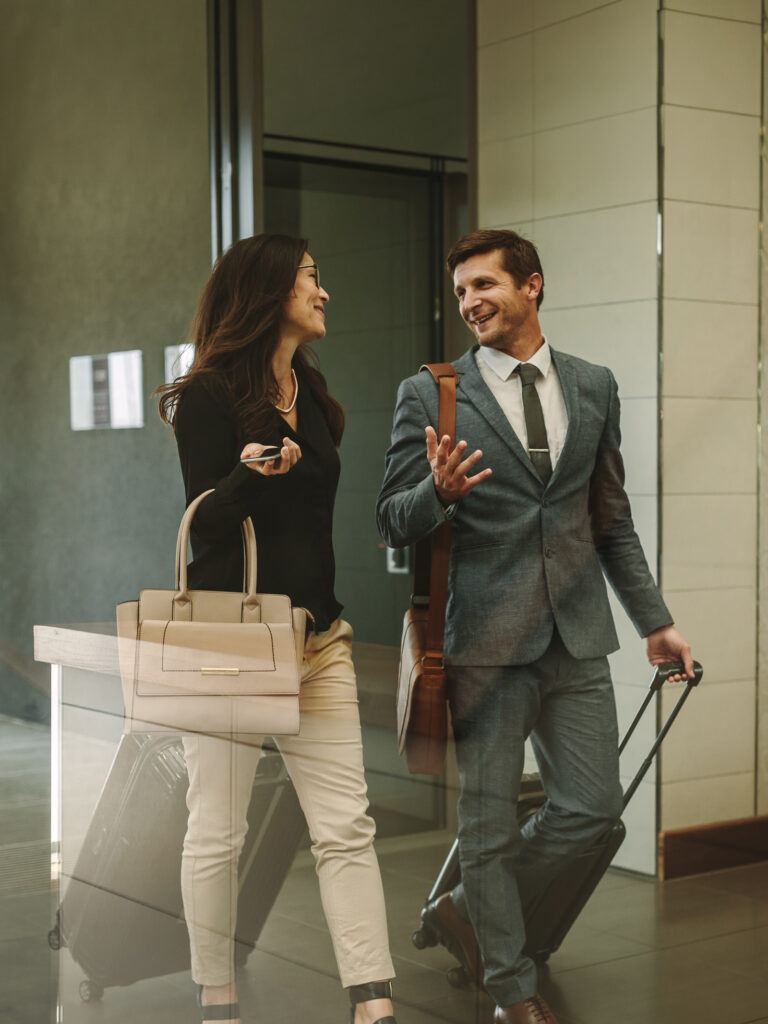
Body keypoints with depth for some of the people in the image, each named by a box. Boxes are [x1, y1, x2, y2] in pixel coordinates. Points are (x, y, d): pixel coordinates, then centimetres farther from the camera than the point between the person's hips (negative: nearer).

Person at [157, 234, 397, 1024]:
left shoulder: (311, 396, 15)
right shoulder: (211, 396, -6)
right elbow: (204, 522, -11)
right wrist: (252, 474, -30)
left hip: (316, 638, 7)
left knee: (346, 826, 0)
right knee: (218, 832, 3)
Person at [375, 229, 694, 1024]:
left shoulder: (593, 387, 10)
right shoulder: (429, 395, -1)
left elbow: (611, 518, 16)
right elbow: (393, 523, -2)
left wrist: (653, 620, 14)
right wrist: (439, 491, -24)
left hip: (575, 636, 4)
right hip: (485, 637, -3)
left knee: (591, 804, 5)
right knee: (488, 816, 4)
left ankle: (468, 909, 28)